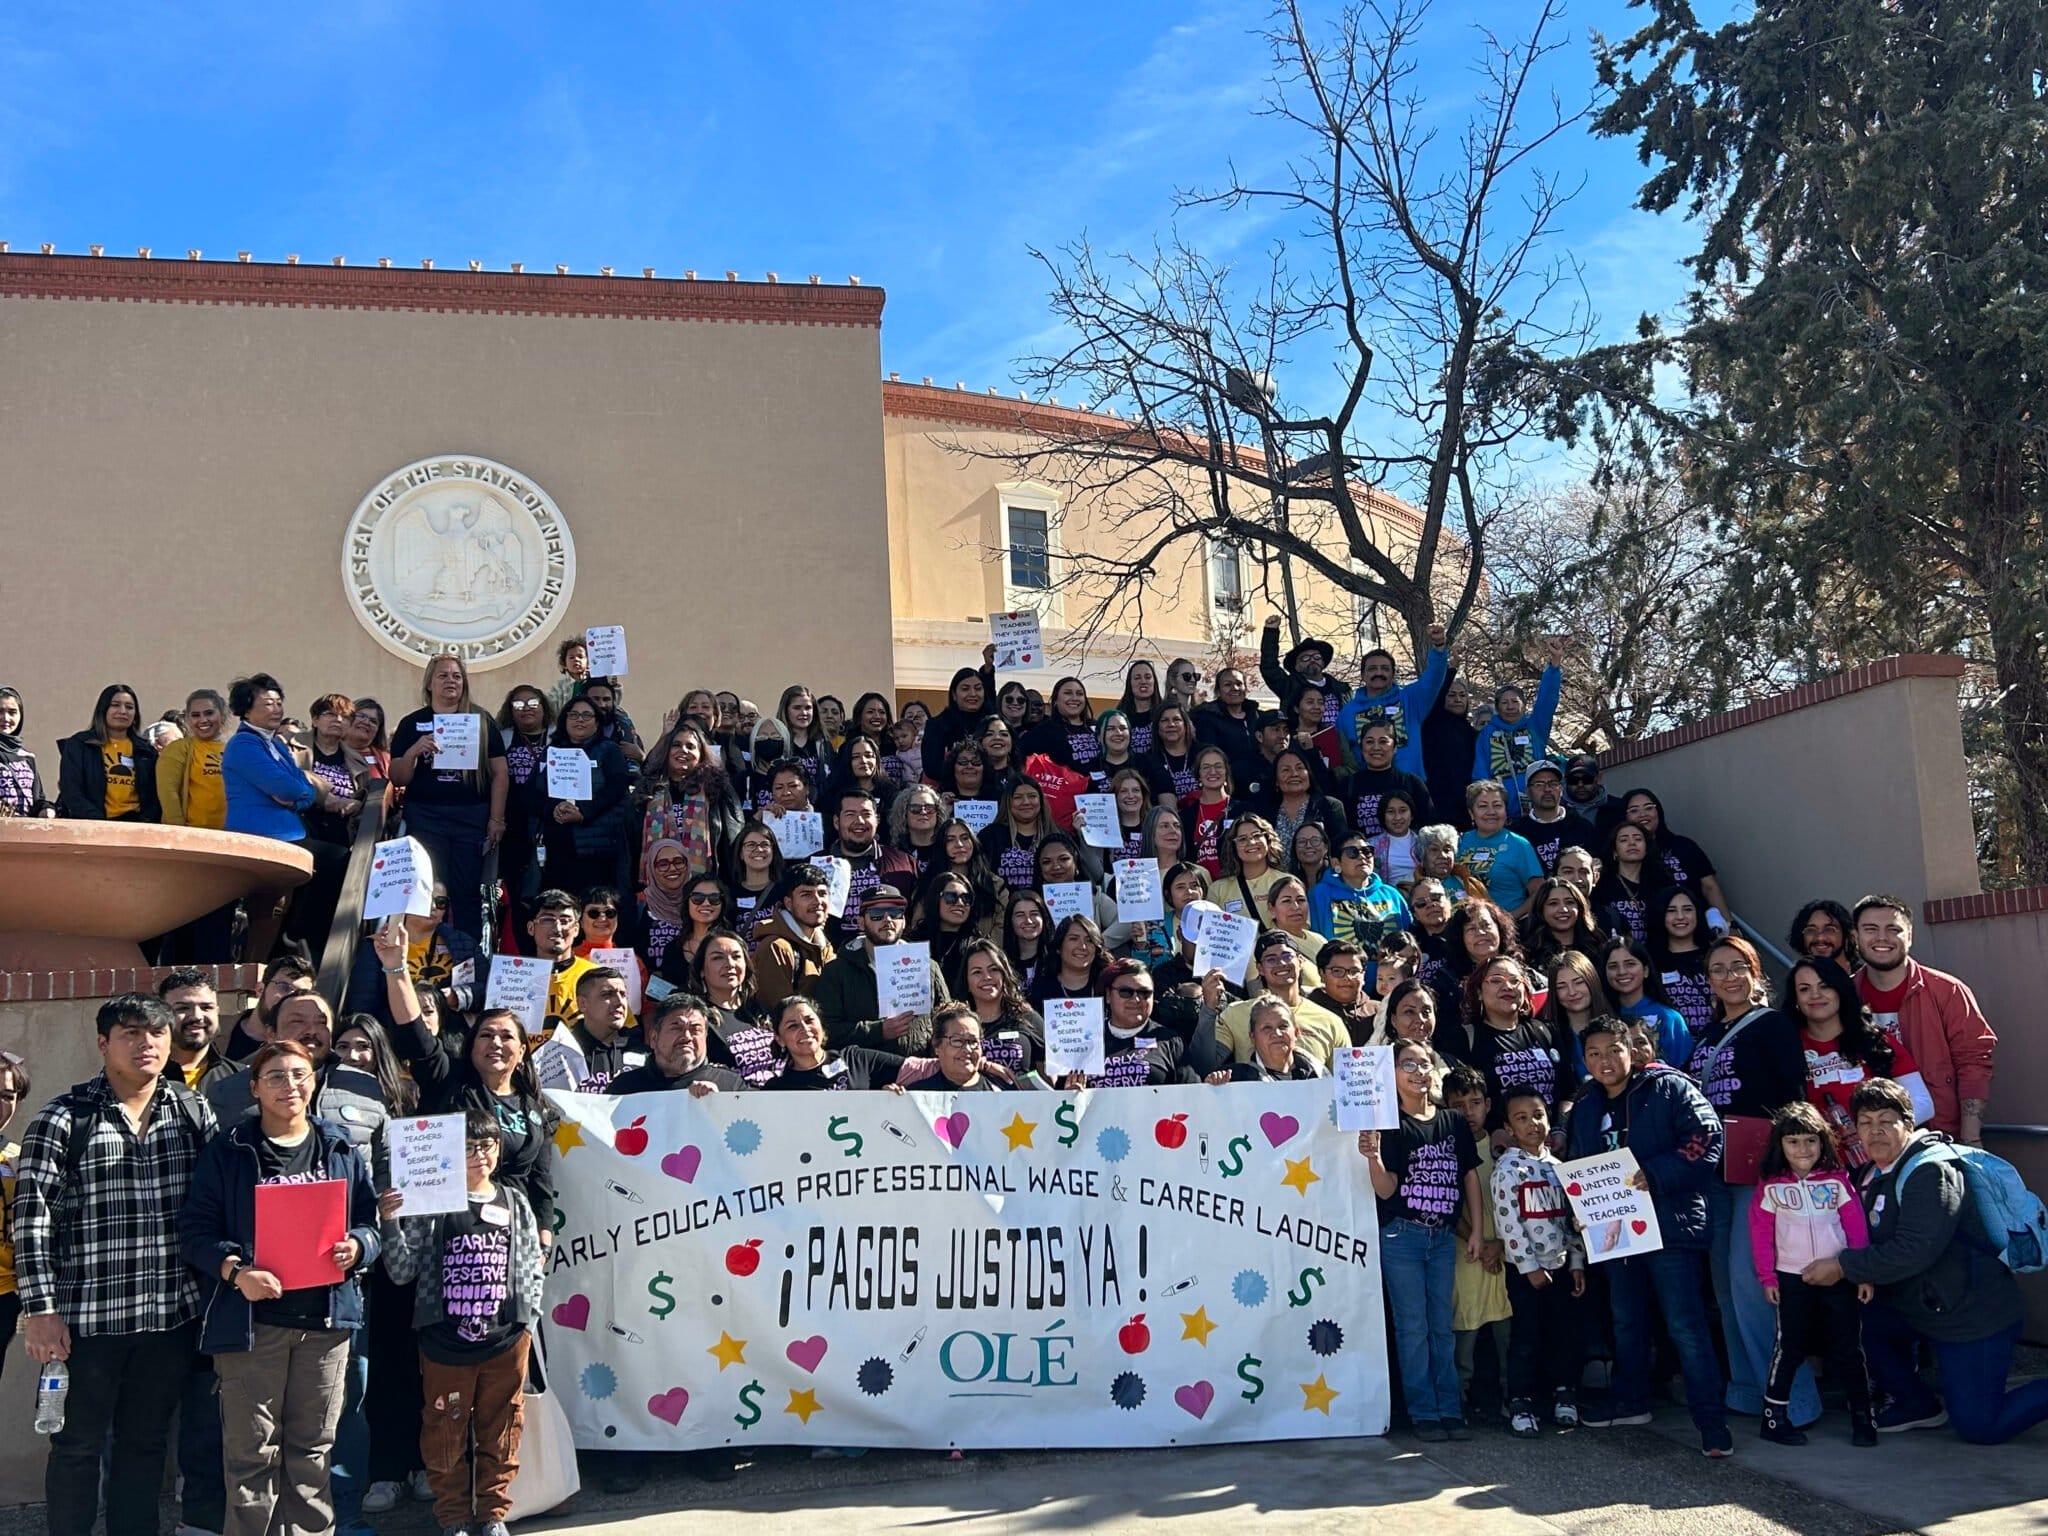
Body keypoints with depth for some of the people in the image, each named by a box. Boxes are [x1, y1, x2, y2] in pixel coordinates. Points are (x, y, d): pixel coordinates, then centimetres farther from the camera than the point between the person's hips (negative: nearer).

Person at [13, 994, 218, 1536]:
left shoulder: (194, 1112, 5)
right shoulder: (63, 1117, -5)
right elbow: (31, 1216, -8)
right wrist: (40, 1308, -12)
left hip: (170, 1313, 3)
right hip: (86, 1317, -3)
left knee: (146, 1441, 14)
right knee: (78, 1445, 9)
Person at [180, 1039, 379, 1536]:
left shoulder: (342, 1151, 11)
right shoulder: (227, 1150, 1)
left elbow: (370, 1219, 13)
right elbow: (195, 1228, -4)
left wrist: (357, 1247, -8)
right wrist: (234, 1269, -20)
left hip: (325, 1317, 3)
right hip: (251, 1318, -3)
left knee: (312, 1448, 10)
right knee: (252, 1451, 1)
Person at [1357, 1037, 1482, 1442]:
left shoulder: (1455, 1123, 7)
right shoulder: (1390, 1125, -5)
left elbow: (1470, 1177, 12)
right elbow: (1386, 1189, -10)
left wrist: (1475, 1230, 6)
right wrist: (1373, 1156, -29)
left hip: (1444, 1238, 4)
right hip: (1402, 1237, -4)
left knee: (1442, 1326, 10)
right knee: (1413, 1326, 1)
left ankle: (1450, 1410, 15)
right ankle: (1424, 1413, 6)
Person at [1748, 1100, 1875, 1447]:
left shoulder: (1837, 1181, 1)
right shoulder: (1771, 1187, 0)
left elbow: (1857, 1228, 2)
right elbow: (1761, 1234, 1)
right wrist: (1767, 1278, -2)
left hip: (1838, 1277, 1)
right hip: (1792, 1279, -1)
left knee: (1848, 1346, 5)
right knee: (1789, 1347, 3)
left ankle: (1862, 1416, 16)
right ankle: (1774, 1415, 11)